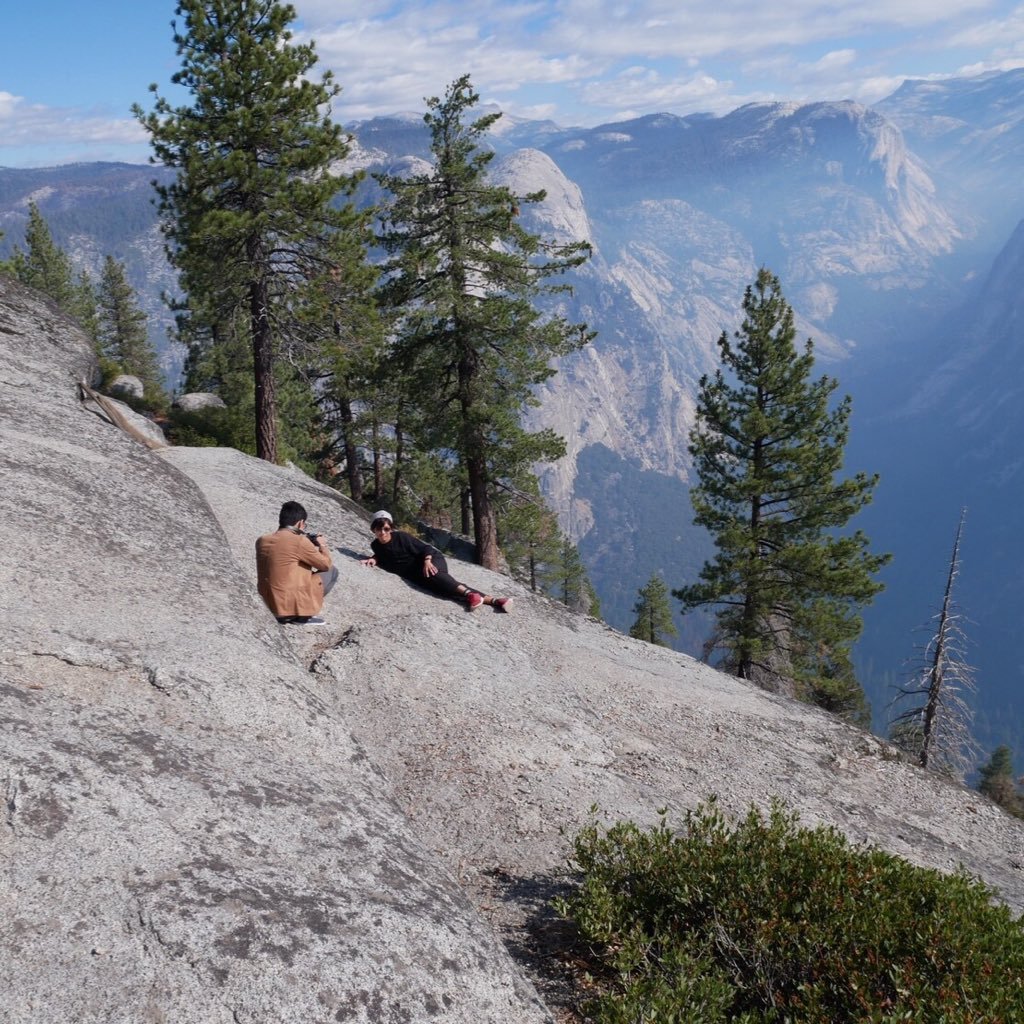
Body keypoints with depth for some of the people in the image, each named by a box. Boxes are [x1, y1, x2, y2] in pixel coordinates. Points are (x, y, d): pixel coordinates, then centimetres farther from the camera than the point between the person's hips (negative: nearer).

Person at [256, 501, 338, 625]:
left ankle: (285, 615, 13)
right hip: (292, 602, -7)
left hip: (272, 603, 7)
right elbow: (326, 564, -3)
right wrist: (322, 545, 15)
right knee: (332, 571, 7)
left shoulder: (262, 540, 4)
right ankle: (302, 615, 1)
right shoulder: (299, 541, -15)